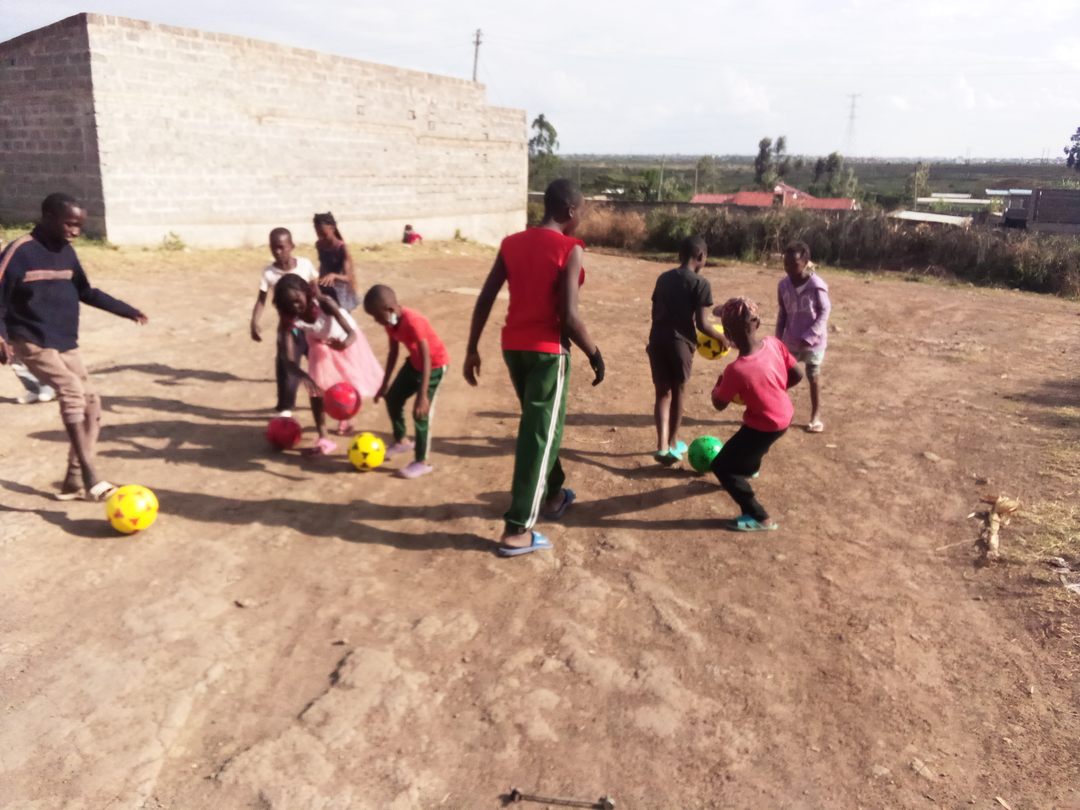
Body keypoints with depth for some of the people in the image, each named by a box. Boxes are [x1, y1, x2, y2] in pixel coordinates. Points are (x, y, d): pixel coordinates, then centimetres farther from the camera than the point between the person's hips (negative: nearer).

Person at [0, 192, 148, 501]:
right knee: (72, 391, -27)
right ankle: (90, 478, -27)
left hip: (66, 344, 8)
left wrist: (126, 310, 25)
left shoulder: (66, 252, 9)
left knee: (90, 404, 5)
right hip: (33, 344, -8)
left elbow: (86, 292, 23)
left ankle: (73, 481, 16)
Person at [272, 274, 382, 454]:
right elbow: (289, 360, -38)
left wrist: (345, 343, -67)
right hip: (320, 342, 2)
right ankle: (324, 439, -5)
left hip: (344, 338, -2)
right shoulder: (289, 319, -33)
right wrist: (306, 377, -57)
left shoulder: (324, 303, -41)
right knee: (316, 387, -12)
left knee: (352, 382, 8)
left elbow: (352, 334, -43)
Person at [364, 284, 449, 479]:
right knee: (392, 397, 16)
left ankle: (422, 462, 2)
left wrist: (423, 396, -38)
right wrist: (385, 383, 9)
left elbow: (427, 359, -35)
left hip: (435, 364, -9)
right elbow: (393, 352, 6)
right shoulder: (391, 322, -8)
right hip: (415, 362, 9)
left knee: (421, 412, -11)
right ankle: (401, 441, 38)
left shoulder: (413, 322, -34)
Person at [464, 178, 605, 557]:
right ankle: (517, 531, 3)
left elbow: (484, 300, 4)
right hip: (548, 350, -7)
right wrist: (594, 354, -4)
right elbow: (569, 317, -18)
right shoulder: (569, 249, -12)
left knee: (538, 425, 24)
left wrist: (472, 349, 10)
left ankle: (553, 494, 42)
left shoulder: (511, 243, 6)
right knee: (538, 435, 0)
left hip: (513, 346, 7)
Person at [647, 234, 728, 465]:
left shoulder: (663, 278, 10)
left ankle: (662, 445, -3)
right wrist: (723, 339, 3)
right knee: (677, 392, 13)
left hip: (657, 340, 4)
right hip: (681, 342, -4)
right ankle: (672, 443, 26)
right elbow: (702, 323, -12)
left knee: (663, 393, 9)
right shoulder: (701, 283, -8)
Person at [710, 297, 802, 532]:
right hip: (785, 415, 8)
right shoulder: (774, 343, -16)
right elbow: (797, 375, -2)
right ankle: (749, 467, 70)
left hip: (765, 426, -8)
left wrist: (719, 384, 3)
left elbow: (719, 404, -17)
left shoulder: (737, 370, -33)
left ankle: (760, 518, 6)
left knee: (722, 467, 2)